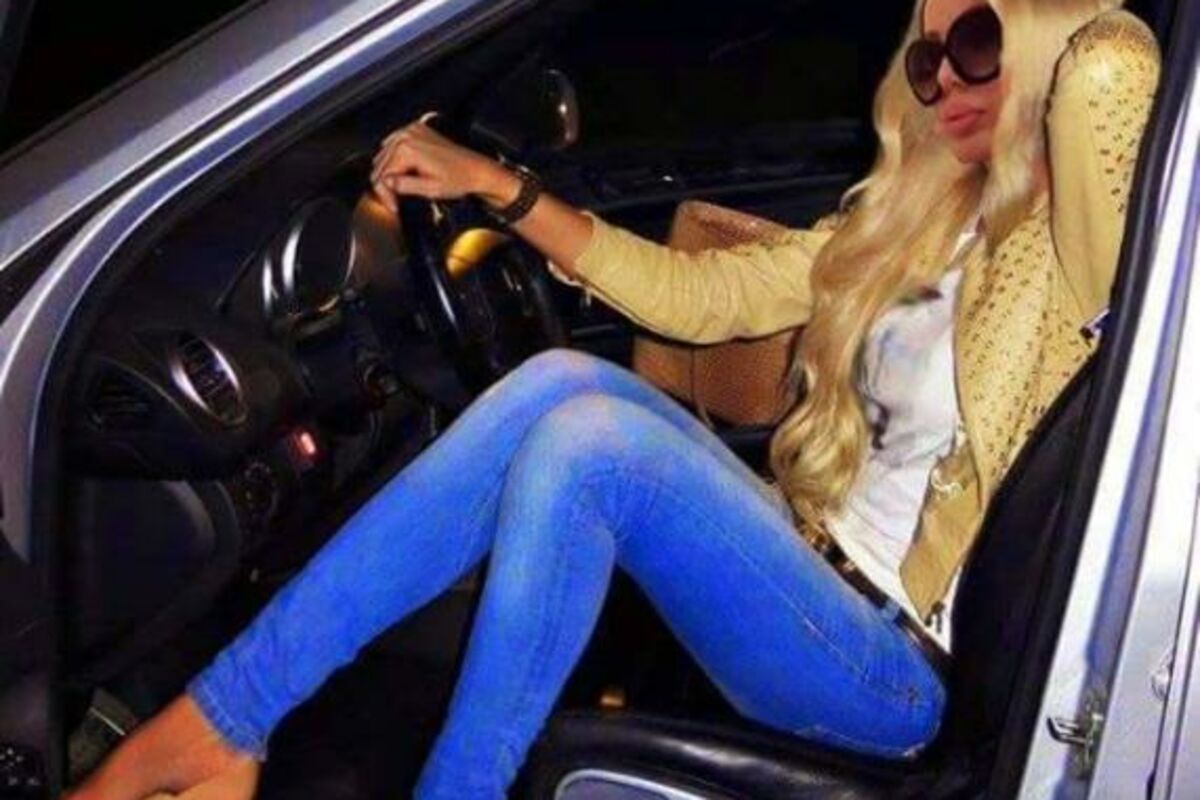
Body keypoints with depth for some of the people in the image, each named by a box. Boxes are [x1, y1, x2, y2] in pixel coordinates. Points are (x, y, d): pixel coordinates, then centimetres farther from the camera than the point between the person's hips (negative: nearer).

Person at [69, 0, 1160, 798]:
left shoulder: (1074, 242, -7)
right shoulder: (915, 219, 16)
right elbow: (699, 297, 14)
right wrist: (496, 187, 9)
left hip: (896, 662, -7)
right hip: (814, 568, 7)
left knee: (589, 443, -27)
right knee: (563, 383, -16)